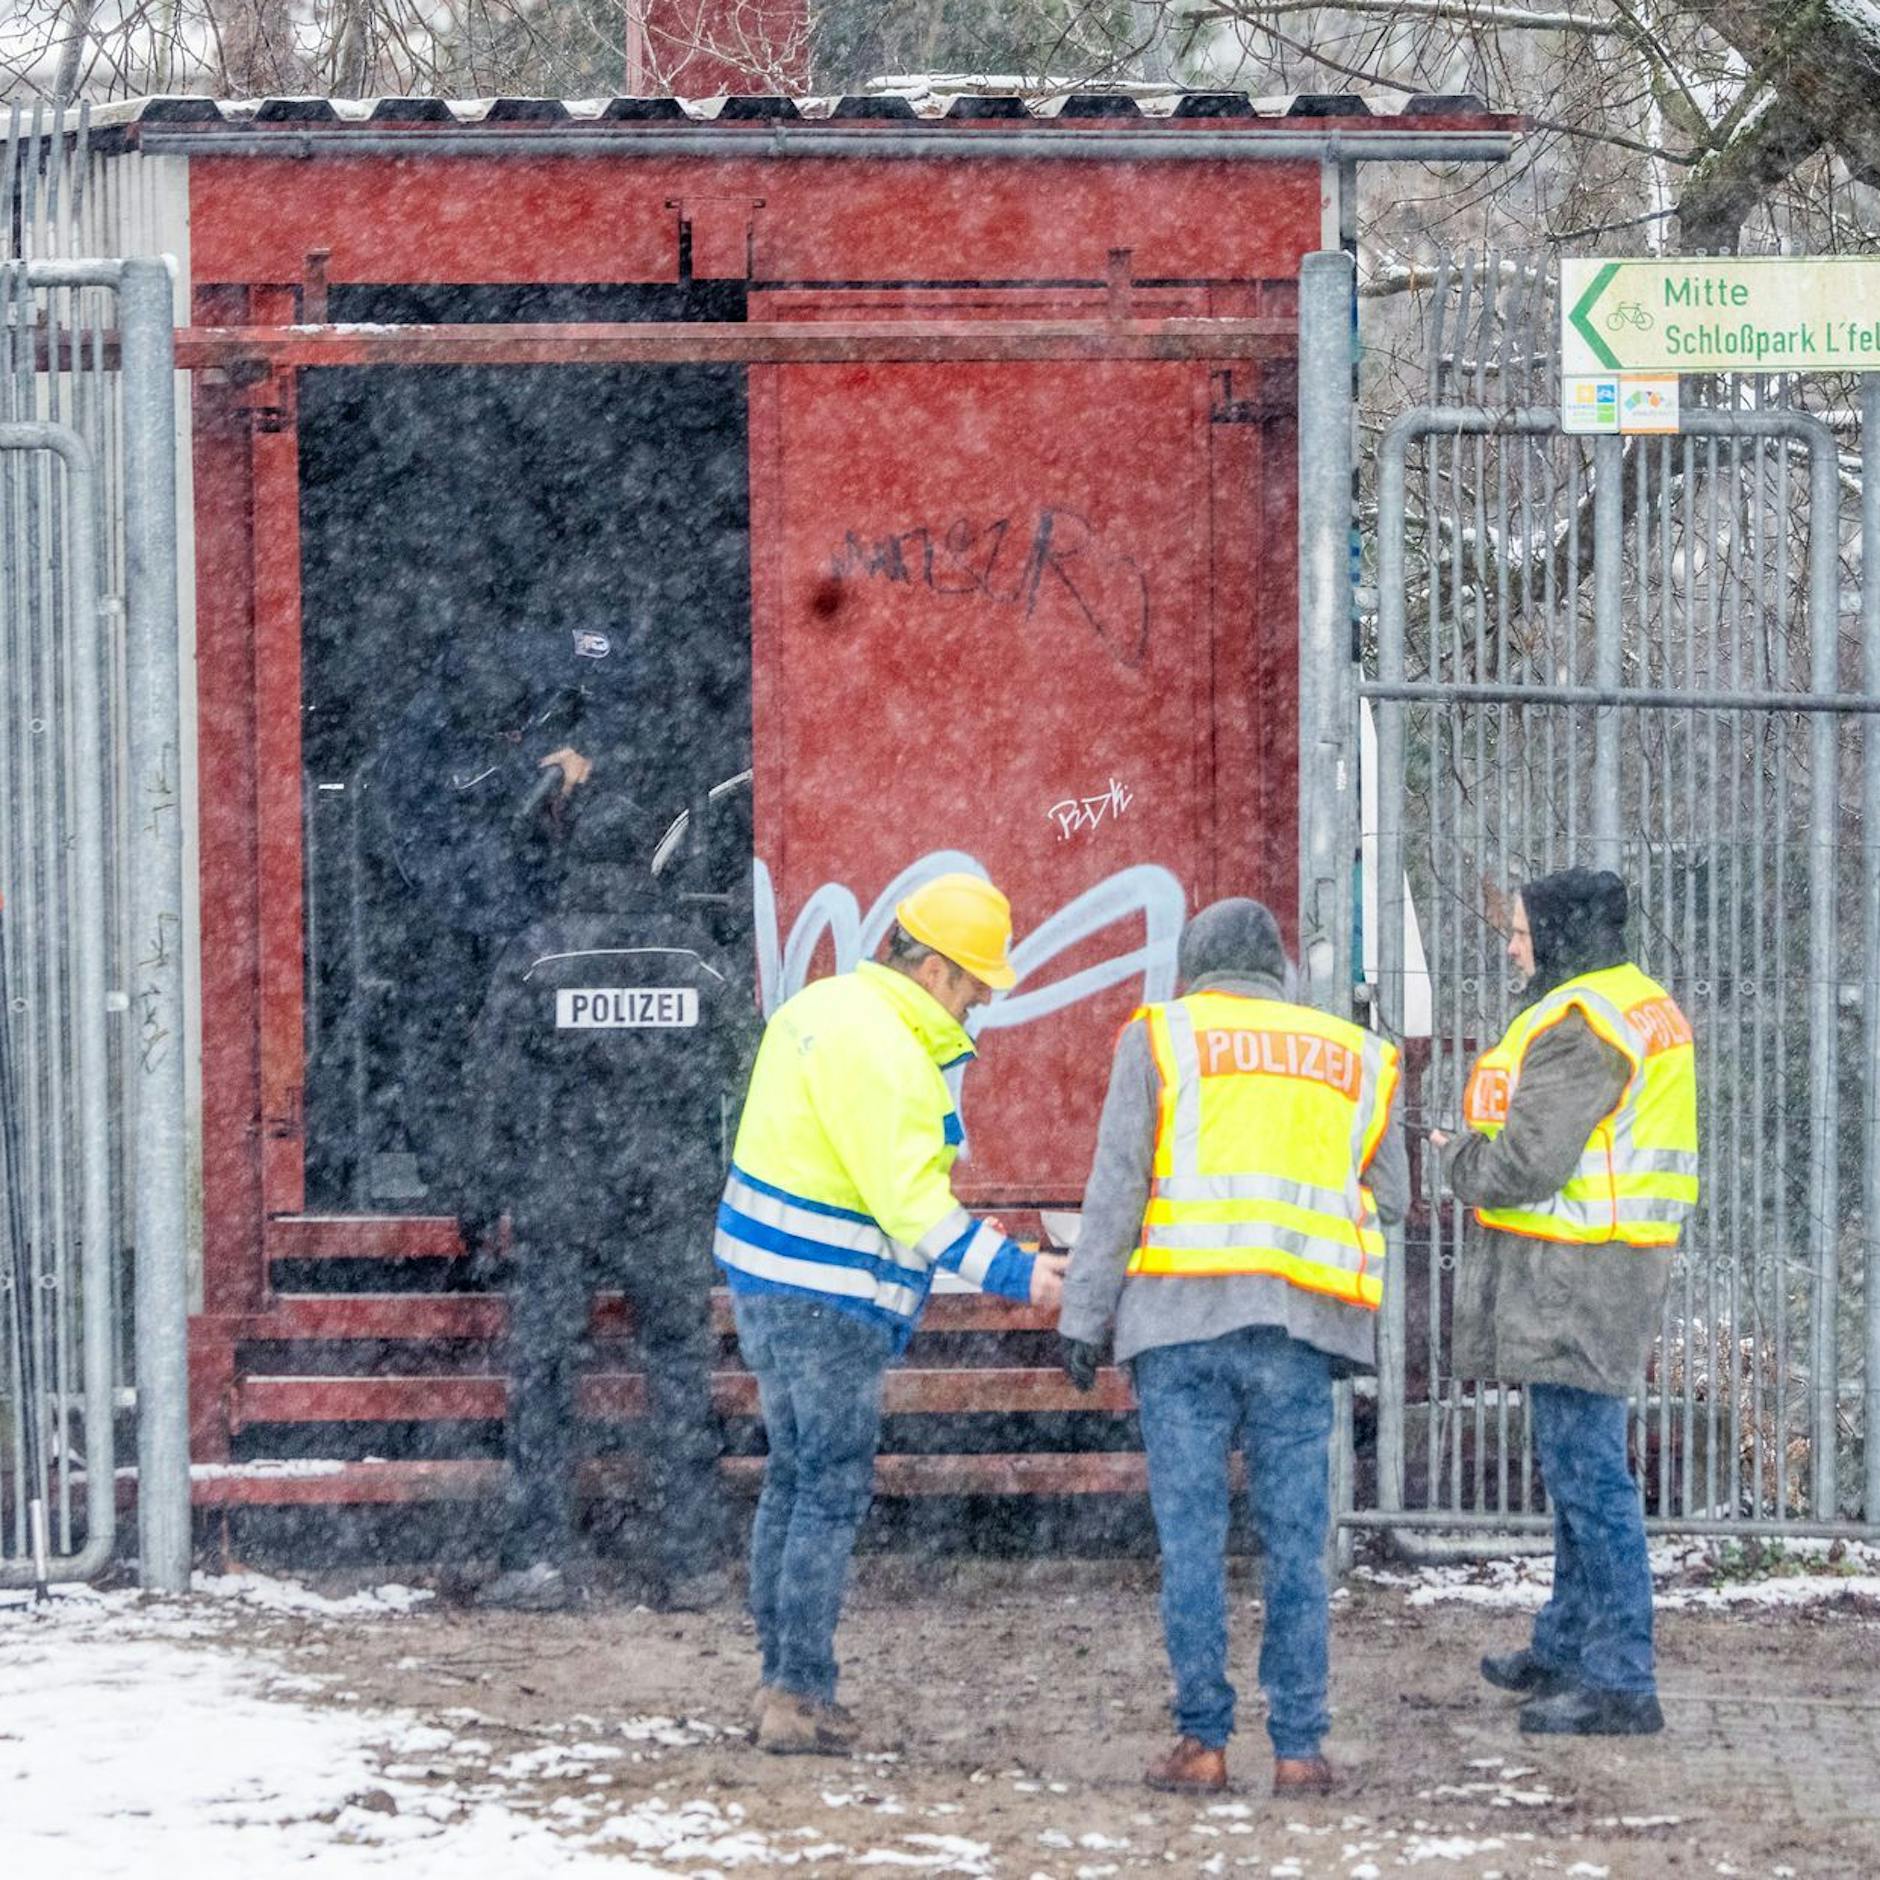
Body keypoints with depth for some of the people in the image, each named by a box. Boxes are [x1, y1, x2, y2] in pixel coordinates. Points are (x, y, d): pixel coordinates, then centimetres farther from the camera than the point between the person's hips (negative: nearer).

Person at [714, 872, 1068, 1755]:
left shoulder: (821, 1006, 12)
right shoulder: (878, 1050, -20)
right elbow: (910, 1202, -23)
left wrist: (946, 1220, 19)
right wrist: (1016, 1273, -20)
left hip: (769, 1281, 10)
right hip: (828, 1299, -10)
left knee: (792, 1477, 15)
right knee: (833, 1490, -6)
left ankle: (781, 1683, 19)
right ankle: (800, 1697, -6)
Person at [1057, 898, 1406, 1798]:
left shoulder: (1161, 1037, 7)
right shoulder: (1356, 1056, 15)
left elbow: (1116, 1185, 1)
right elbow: (1389, 1198, 16)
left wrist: (1085, 1312, 2)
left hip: (1182, 1317, -2)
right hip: (1299, 1324, 2)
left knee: (1191, 1531, 1)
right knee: (1295, 1536, 4)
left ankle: (1202, 1740, 1)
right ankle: (1298, 1744, 2)